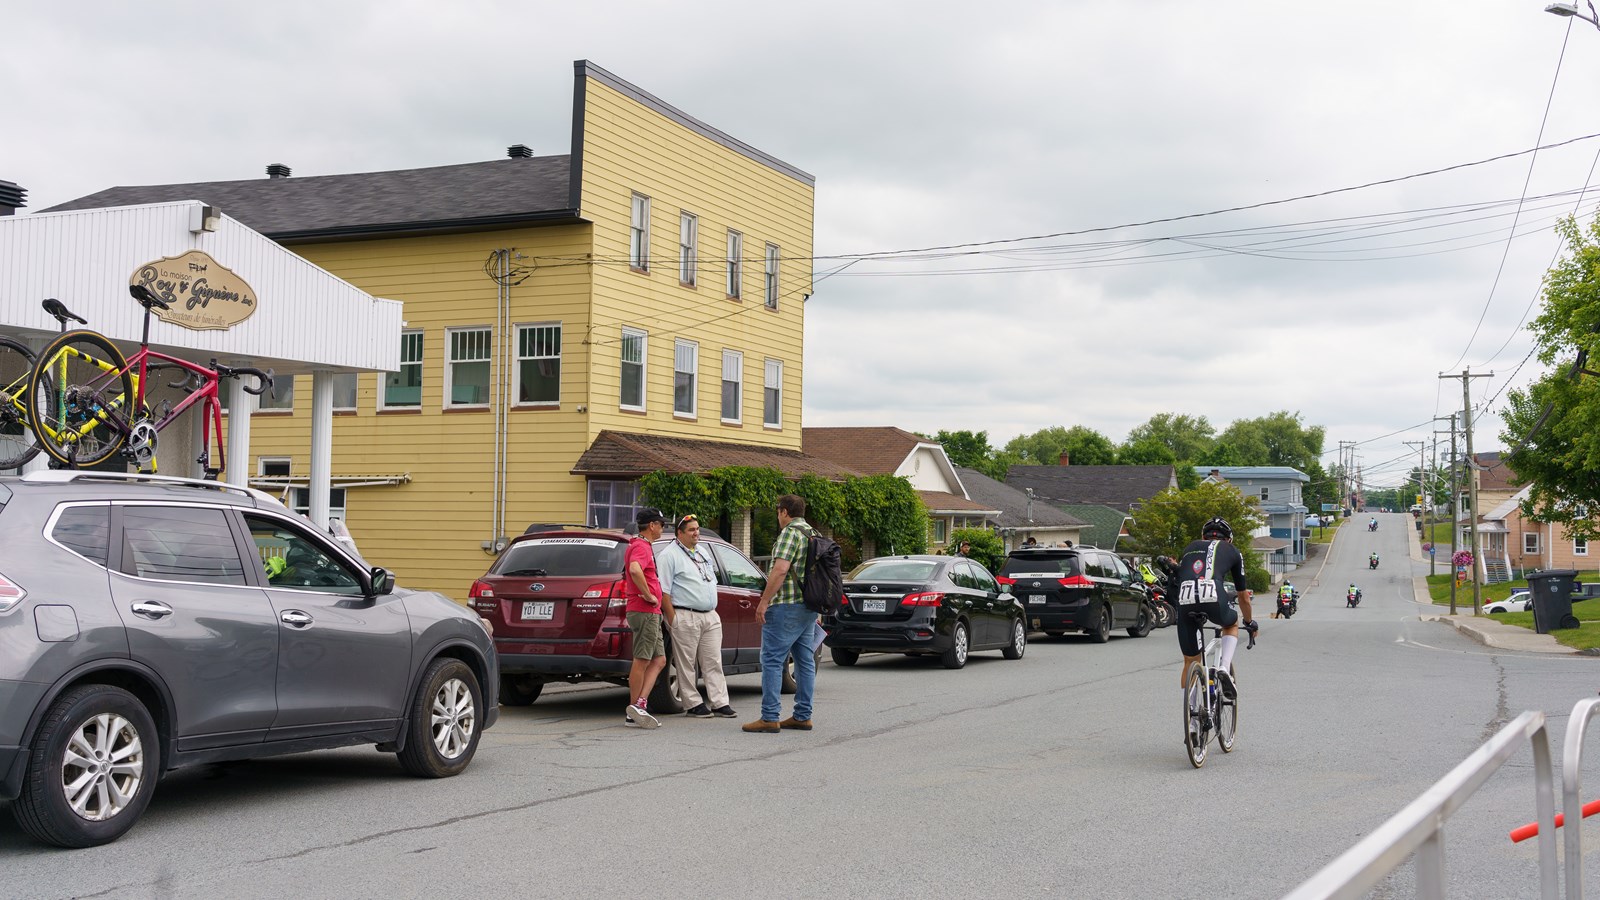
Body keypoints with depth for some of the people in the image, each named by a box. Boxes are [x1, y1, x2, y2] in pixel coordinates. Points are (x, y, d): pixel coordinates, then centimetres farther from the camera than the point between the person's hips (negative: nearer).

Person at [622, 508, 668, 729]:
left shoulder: (642, 546, 21)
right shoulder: (641, 547, -13)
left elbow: (634, 572, 36)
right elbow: (635, 570, -34)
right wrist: (648, 596, -23)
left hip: (650, 613, 10)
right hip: (645, 611, -10)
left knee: (659, 661, 9)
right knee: (642, 661, -5)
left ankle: (639, 705, 2)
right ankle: (634, 713, -1)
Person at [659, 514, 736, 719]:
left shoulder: (702, 552, 19)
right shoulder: (669, 555, -5)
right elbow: (664, 591, -11)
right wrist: (672, 619, -16)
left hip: (710, 617, 7)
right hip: (685, 617, -7)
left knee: (714, 663, 5)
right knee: (686, 664, -1)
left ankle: (720, 703, 7)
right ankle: (693, 704, 5)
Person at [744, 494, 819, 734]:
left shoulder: (790, 533, -11)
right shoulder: (815, 535, 17)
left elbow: (780, 570, -22)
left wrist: (764, 601, -20)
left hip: (787, 606, -9)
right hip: (810, 606, 9)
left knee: (772, 660, -7)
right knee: (805, 661, 11)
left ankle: (769, 718, -10)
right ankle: (803, 716, 14)